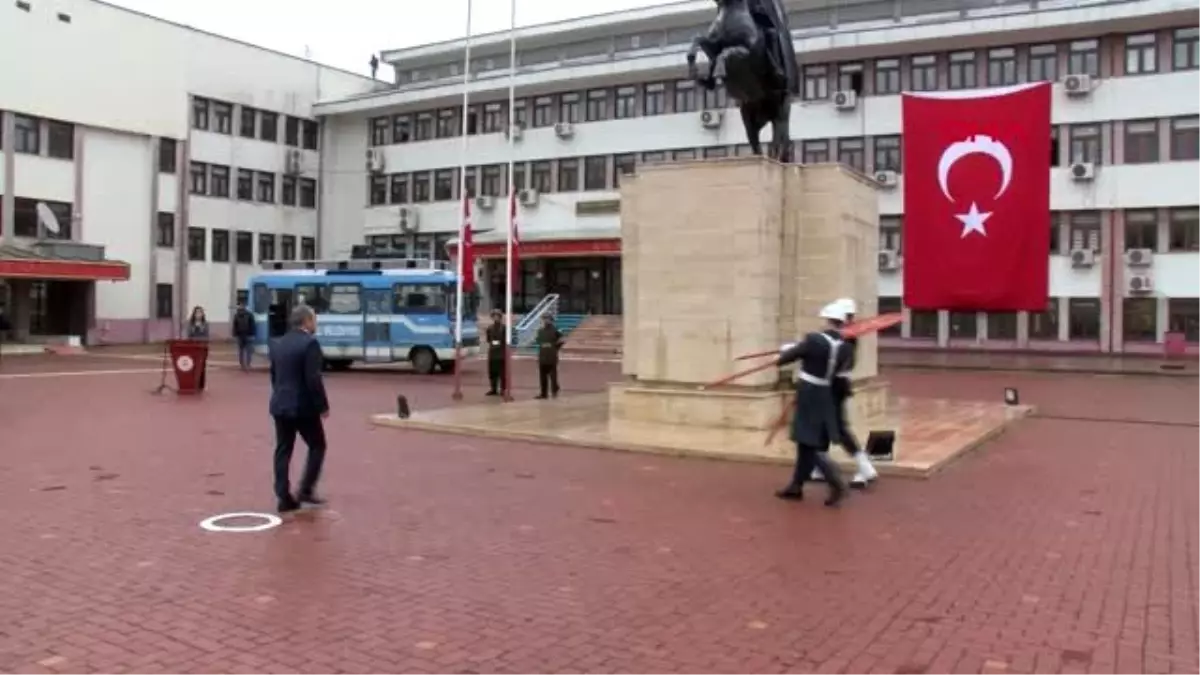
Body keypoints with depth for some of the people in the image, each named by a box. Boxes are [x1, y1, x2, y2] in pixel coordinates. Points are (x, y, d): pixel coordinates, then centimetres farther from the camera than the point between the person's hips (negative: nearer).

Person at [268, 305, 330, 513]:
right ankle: (305, 490, 4)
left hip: (280, 405, 7)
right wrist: (323, 406, -11)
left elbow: (274, 376, 16)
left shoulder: (278, 344, 10)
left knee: (283, 451, 7)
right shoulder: (309, 343, -15)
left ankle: (284, 498, 7)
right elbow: (313, 379, -19)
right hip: (303, 406, -7)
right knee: (317, 446, 9)